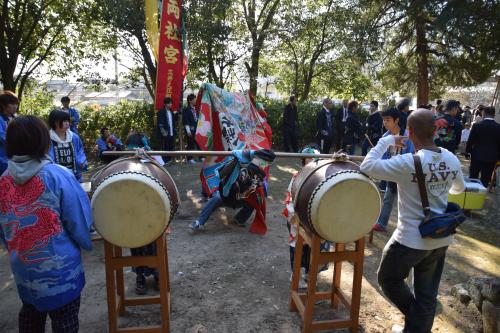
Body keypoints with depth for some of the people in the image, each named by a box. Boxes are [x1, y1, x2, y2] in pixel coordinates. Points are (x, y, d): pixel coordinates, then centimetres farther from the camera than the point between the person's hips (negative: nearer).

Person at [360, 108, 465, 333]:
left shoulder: (407, 163, -23)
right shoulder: (452, 160, -2)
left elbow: (367, 167, -21)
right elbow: (459, 188, 17)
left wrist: (386, 141, -9)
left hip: (411, 239, -6)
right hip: (442, 238, 7)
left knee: (388, 279, 19)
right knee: (427, 294, 18)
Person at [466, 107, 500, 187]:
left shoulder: (477, 125, -10)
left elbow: (470, 140, -4)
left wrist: (468, 151, 10)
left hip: (477, 155, -1)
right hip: (491, 157, 1)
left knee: (473, 177, 12)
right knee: (485, 180, 8)